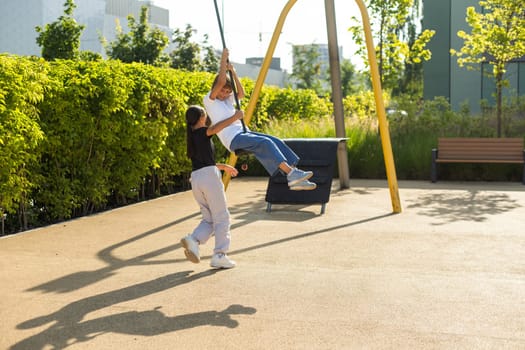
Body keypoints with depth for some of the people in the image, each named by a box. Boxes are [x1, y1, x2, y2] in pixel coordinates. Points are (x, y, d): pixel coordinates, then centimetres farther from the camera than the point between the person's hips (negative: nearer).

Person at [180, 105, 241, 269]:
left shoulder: (191, 137, 22)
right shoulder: (202, 132, 0)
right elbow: (214, 128, -24)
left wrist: (224, 166, 37)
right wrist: (235, 117, -15)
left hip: (195, 178, 7)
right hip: (209, 175, -7)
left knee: (209, 218, 14)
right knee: (221, 218, 0)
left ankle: (193, 239, -11)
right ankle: (219, 256, -3)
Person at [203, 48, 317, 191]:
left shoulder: (227, 99, 25)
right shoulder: (209, 100, 1)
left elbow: (241, 94, 11)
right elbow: (221, 81, -13)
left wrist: (232, 72, 7)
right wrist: (223, 60, -5)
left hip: (244, 133, 8)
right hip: (234, 138, -8)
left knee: (276, 142, -11)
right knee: (266, 142, -28)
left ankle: (295, 178, -18)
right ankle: (291, 173, -37)